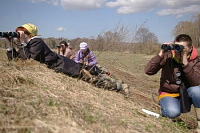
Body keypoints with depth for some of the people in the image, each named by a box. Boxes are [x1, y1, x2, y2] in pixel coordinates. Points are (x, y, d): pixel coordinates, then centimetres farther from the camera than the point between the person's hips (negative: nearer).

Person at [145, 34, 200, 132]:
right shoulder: (167, 56, -12)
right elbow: (148, 71, -21)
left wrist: (185, 63, -34)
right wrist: (160, 55, -31)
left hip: (186, 94, 2)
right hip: (168, 94, -1)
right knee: (173, 112, -32)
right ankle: (164, 109, 7)